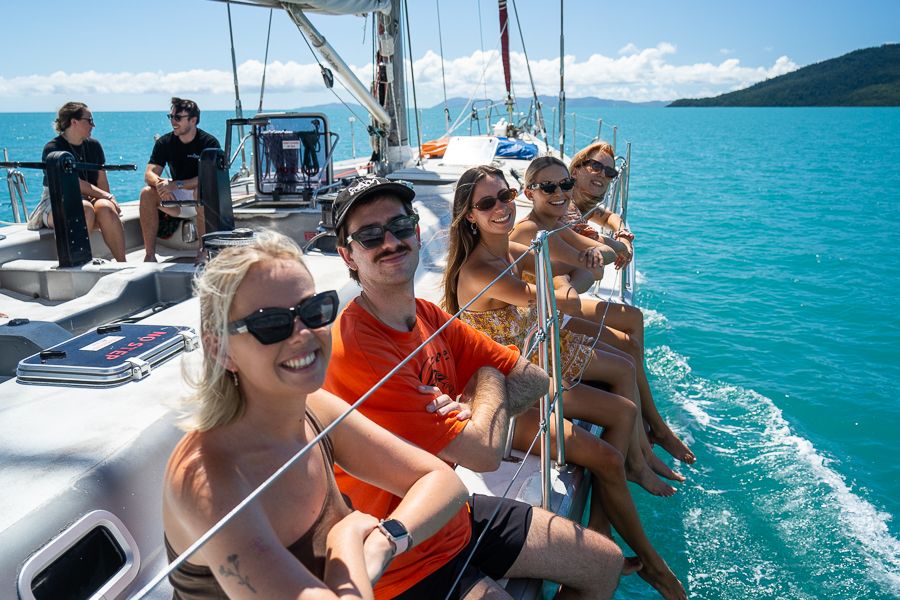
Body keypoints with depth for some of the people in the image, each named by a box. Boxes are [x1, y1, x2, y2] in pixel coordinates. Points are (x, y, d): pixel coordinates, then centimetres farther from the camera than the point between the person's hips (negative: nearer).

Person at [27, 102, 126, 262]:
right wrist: (107, 196, -19)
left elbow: (102, 180, 9)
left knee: (105, 208, -31)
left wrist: (107, 200, -11)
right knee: (86, 209, -37)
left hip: (88, 199, 4)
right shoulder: (52, 149, -5)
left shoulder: (93, 145, 12)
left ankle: (122, 264, -33)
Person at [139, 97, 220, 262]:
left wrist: (177, 184, -33)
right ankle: (150, 254, -21)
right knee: (147, 193, -20)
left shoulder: (209, 143, -11)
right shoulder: (165, 142, 2)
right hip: (176, 200, 4)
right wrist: (160, 183, -31)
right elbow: (149, 174, -6)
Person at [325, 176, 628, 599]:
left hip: (456, 516, 8)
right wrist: (489, 382, -7)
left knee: (605, 563, 15)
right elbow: (485, 453, -26)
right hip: (405, 562, -7)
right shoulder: (355, 349, -27)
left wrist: (465, 417, -18)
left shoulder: (431, 318, -1)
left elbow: (536, 381, 0)